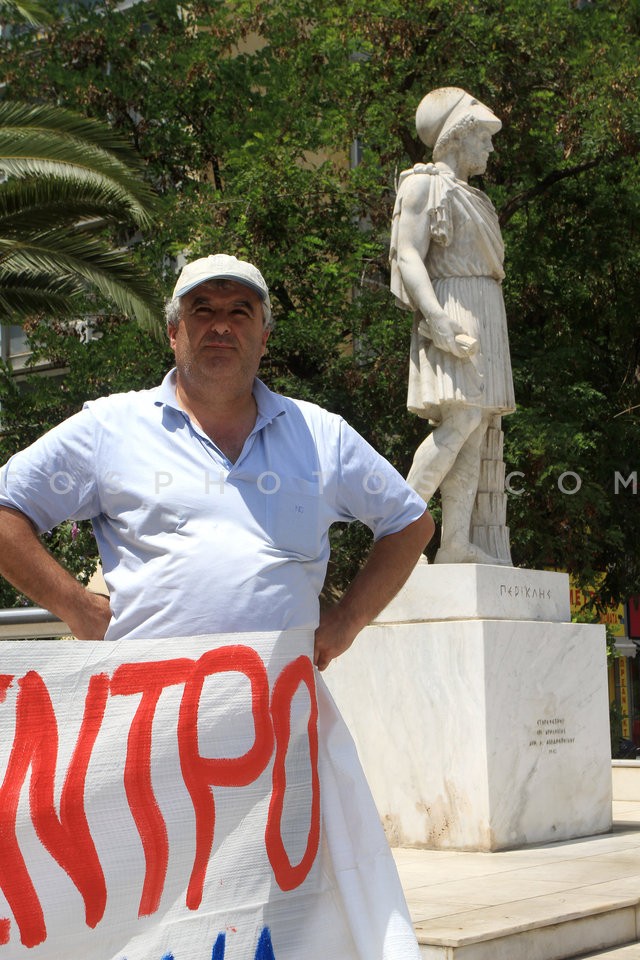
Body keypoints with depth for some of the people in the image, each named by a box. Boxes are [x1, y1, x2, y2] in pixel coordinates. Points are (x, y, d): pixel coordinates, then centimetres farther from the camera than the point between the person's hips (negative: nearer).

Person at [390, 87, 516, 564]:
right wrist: (439, 320, -24)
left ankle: (456, 542, -7)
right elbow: (408, 257, -12)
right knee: (461, 419, -20)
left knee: (477, 425, -2)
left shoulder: (469, 197, 26)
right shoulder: (424, 185, -1)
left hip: (483, 317, 9)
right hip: (452, 311, -9)